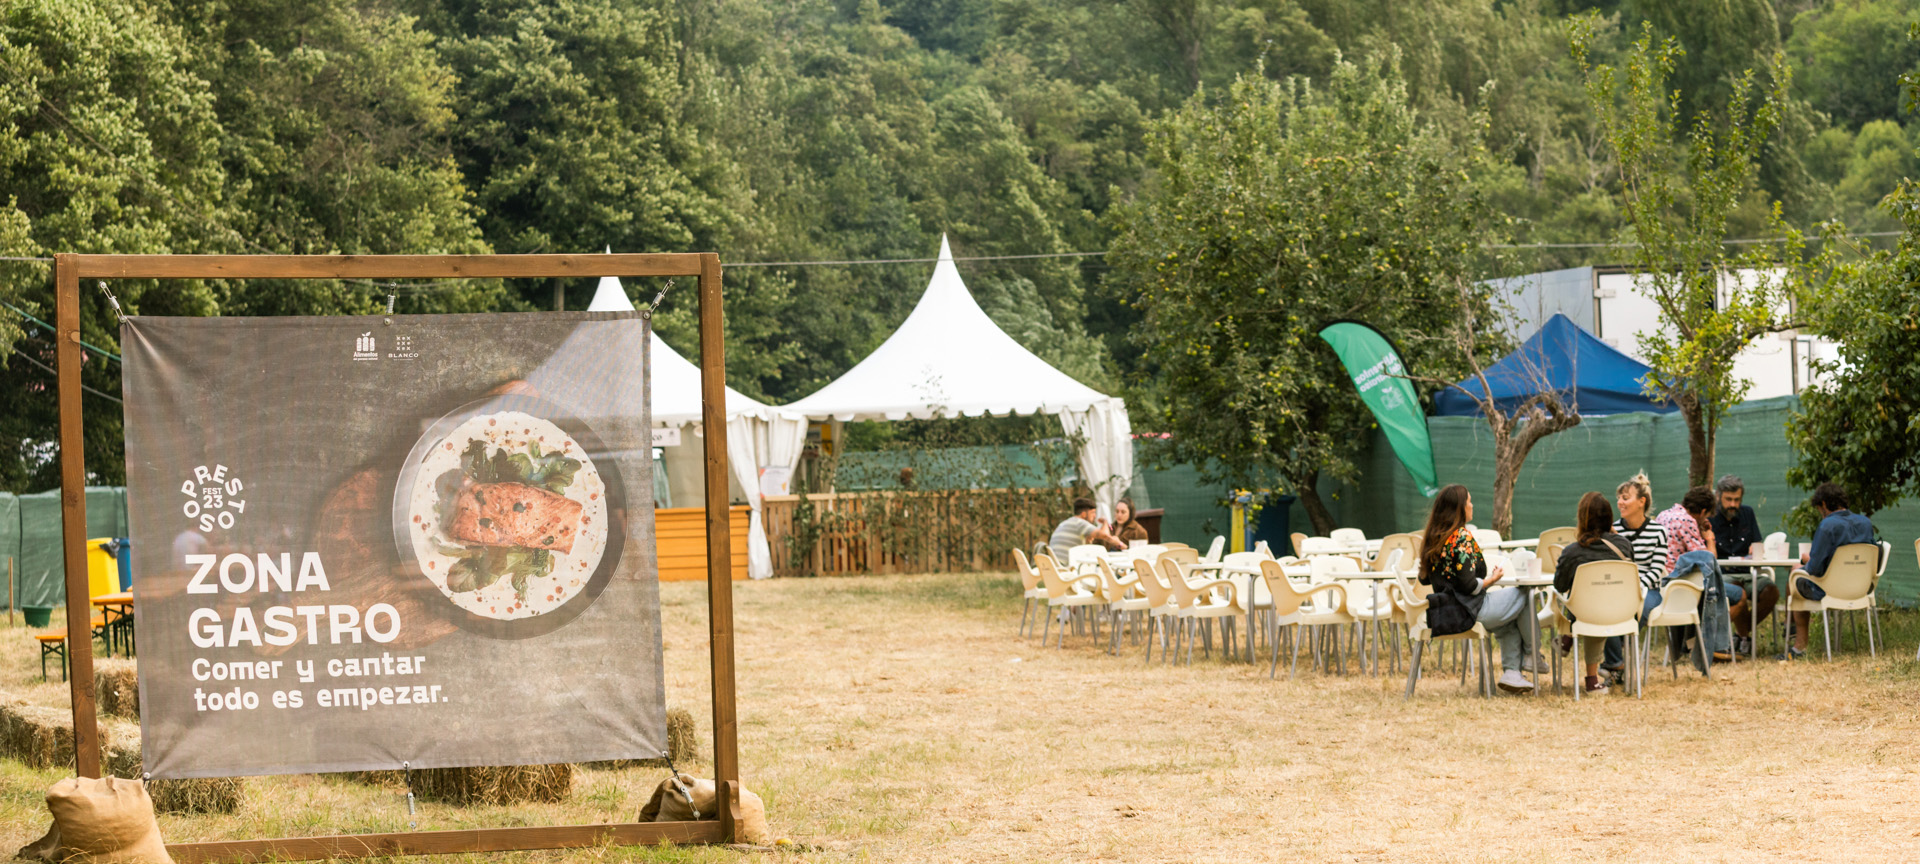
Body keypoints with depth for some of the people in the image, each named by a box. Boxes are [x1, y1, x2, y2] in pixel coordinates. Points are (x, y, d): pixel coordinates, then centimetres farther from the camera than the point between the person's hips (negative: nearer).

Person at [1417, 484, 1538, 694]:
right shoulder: (1462, 537, -20)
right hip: (1470, 612, -8)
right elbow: (1469, 586, -22)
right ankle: (1531, 654, 25)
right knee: (1522, 595, 11)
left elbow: (1424, 579, 12)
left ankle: (1511, 671, 15)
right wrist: (1491, 579, -4)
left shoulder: (1432, 537, 4)